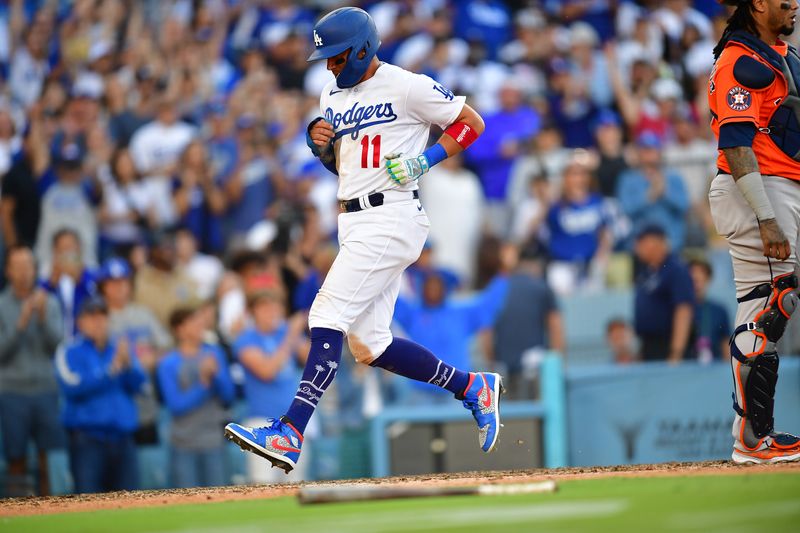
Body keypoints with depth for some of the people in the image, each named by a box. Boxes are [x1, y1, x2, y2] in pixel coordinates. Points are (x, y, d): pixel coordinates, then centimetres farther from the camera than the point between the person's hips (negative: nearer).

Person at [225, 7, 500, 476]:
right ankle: (474, 388, 22)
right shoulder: (333, 95, 15)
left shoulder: (408, 87, -8)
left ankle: (289, 436, -24)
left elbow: (473, 124, -1)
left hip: (392, 217, -9)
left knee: (328, 317, -18)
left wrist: (428, 159, -12)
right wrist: (320, 143, 1)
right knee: (370, 346, 7)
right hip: (354, 222, 9)